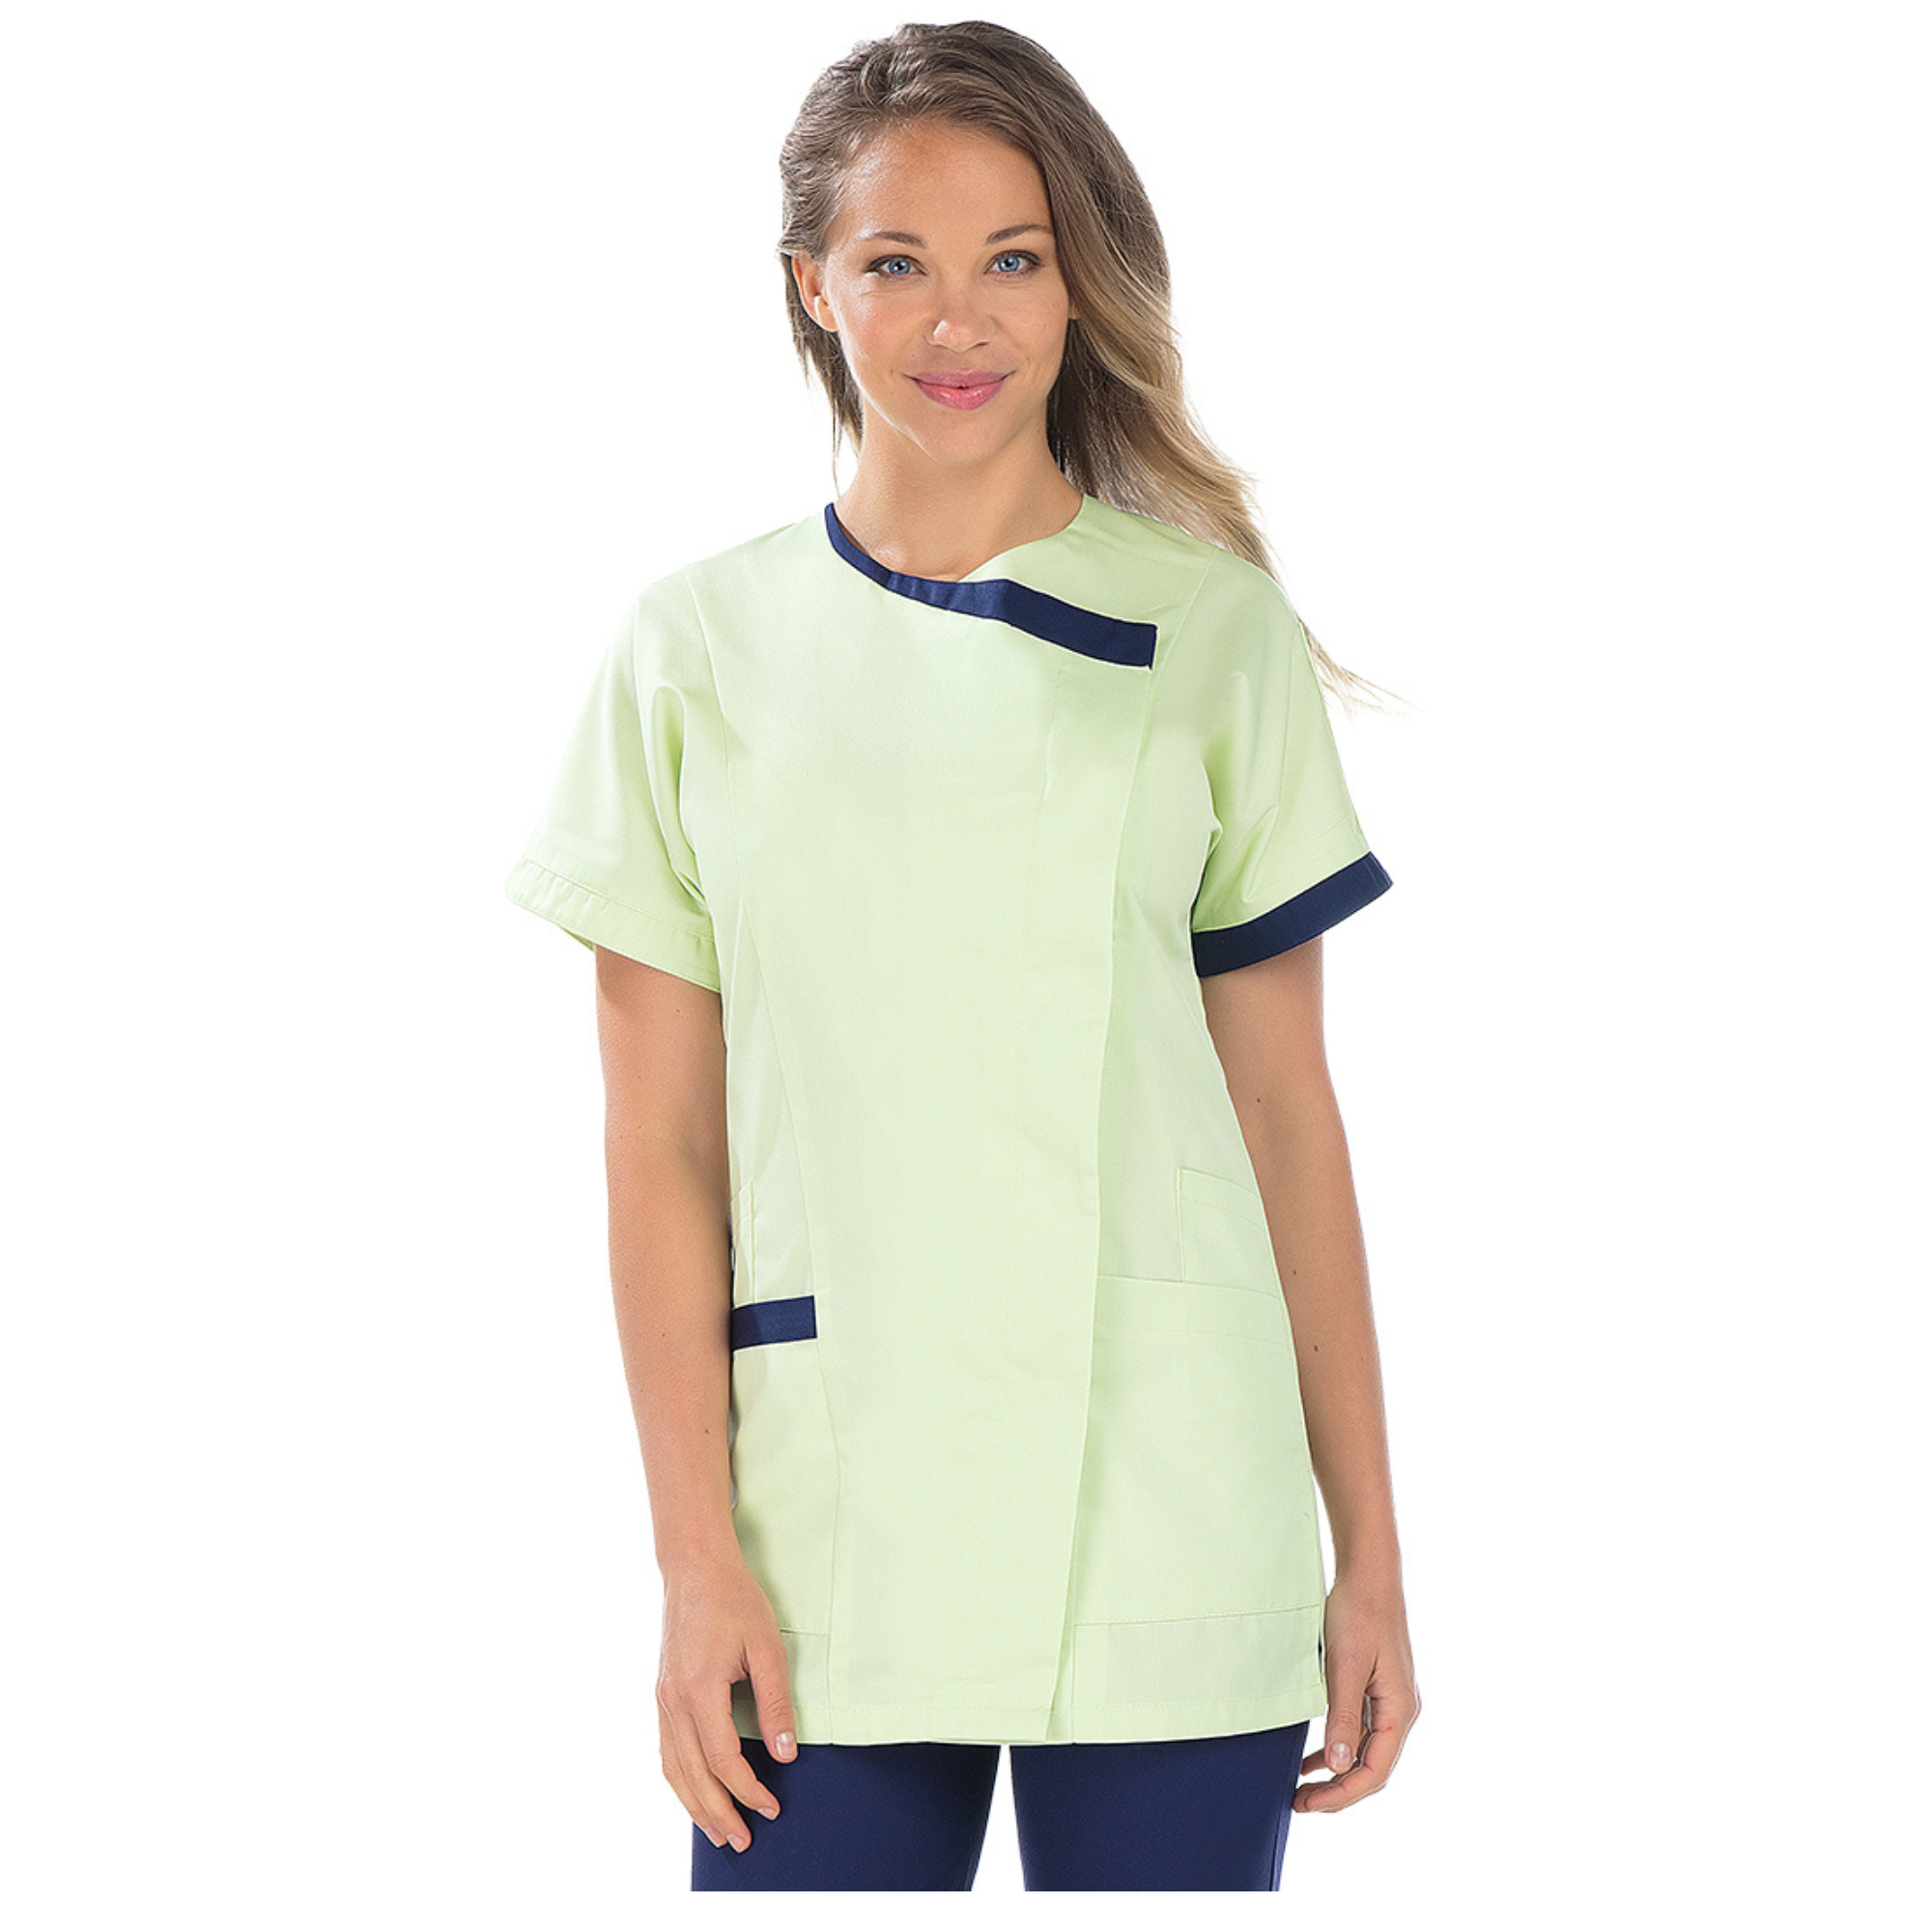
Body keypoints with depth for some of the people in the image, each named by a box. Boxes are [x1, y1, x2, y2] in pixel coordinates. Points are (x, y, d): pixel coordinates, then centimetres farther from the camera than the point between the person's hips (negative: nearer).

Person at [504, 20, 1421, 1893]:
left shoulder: (1213, 634, 4)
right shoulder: (694, 651, 5)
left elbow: (1287, 1119, 5)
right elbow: (660, 1150, 3)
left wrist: (1371, 1553, 3)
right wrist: (697, 1563, -3)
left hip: (1167, 1532, 0)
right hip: (825, 1540, 0)